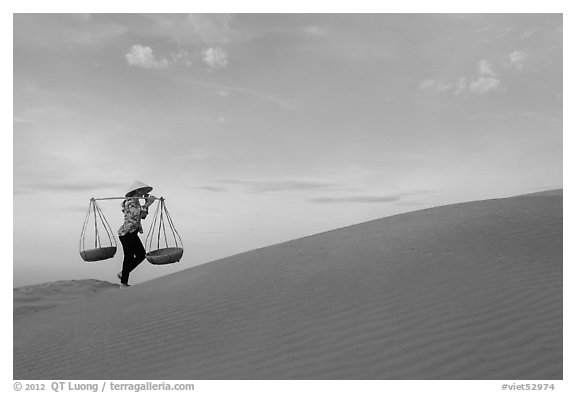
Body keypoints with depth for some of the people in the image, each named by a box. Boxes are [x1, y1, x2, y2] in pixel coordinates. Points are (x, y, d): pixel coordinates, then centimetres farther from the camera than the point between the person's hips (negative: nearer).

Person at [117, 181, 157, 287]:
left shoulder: (136, 202, 12)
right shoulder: (129, 202, -16)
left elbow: (143, 216, 16)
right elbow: (136, 213, -34)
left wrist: (146, 204, 7)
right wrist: (148, 204, -31)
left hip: (133, 233, 9)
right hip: (126, 233, -9)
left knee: (141, 254, 11)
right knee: (129, 257, -1)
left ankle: (123, 274, 24)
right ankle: (123, 283, 13)